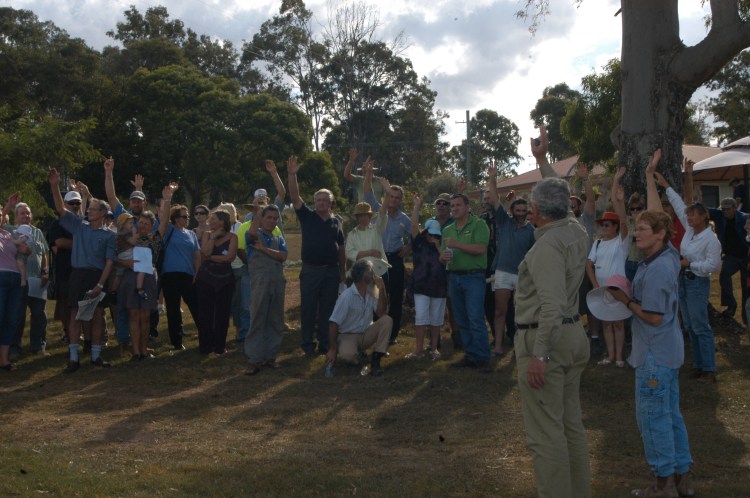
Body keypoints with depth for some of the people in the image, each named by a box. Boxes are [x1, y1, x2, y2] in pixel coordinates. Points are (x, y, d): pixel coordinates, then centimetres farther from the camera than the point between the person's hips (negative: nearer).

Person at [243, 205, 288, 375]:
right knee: (257, 321, -6)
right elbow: (252, 233, -21)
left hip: (278, 283, 5)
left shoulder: (279, 239, 18)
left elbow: (283, 256, -2)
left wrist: (264, 248, -11)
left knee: (275, 322, 7)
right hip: (259, 283, -5)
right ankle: (254, 360, -5)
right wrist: (257, 217, -5)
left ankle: (270, 356, 15)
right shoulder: (256, 236, 6)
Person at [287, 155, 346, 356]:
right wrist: (292, 175, -22)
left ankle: (325, 344, 16)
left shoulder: (336, 222, 9)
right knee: (308, 309, 3)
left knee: (328, 309, 8)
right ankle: (307, 345, 12)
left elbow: (341, 249, 12)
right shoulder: (307, 216, 2)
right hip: (310, 270, -2)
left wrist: (343, 272, 10)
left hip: (332, 271, 2)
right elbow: (295, 197, -10)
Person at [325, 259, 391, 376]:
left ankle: (376, 360, -18)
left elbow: (381, 313, -11)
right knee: (347, 355, -39)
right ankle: (358, 354, 0)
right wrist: (332, 349, -22)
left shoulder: (371, 293, -2)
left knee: (386, 320, -20)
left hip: (366, 334, 6)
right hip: (348, 335, -6)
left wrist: (381, 289, -18)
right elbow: (333, 323, -20)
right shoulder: (347, 296, -20)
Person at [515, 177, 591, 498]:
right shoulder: (576, 232, 5)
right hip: (574, 334, 10)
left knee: (546, 432, -3)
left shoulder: (547, 245, -20)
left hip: (544, 338, -9)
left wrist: (540, 354, -26)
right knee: (571, 423, 16)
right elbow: (566, 213, 31)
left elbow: (552, 305, -27)